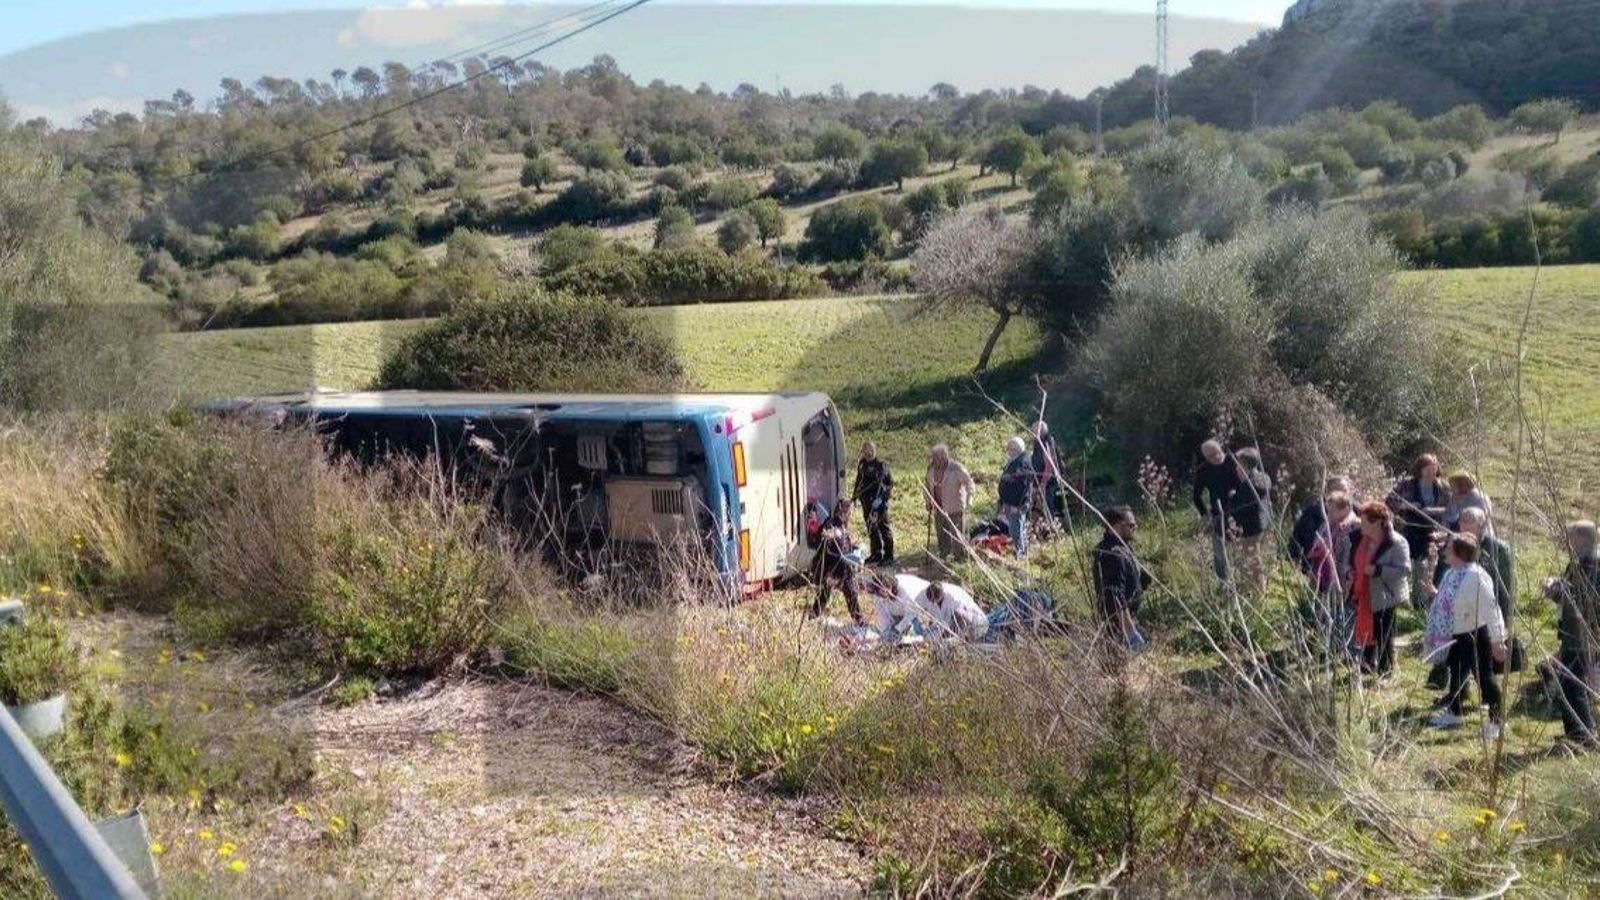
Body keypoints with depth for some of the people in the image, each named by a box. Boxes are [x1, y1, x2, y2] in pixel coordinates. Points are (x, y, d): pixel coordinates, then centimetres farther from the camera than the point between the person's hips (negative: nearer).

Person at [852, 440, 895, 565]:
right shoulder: (862, 465, 10)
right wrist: (854, 495, 19)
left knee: (883, 526, -5)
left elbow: (890, 483, -15)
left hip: (880, 500, -7)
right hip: (866, 501, 7)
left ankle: (889, 556, -1)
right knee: (871, 528, 13)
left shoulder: (881, 465, -10)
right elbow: (859, 481, 22)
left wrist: (879, 498, -23)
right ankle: (875, 554, 25)